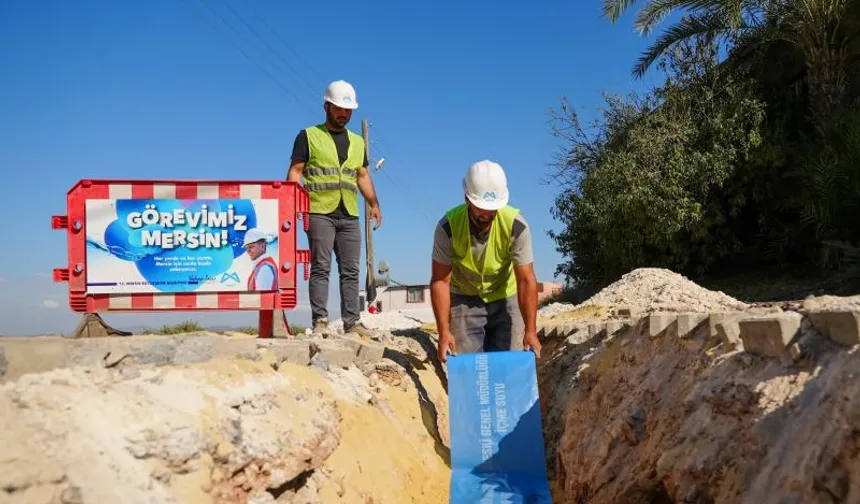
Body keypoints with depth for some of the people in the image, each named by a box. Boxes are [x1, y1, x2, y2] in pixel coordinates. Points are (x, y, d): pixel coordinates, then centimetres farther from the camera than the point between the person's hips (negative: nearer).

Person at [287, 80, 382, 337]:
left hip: (349, 215, 5)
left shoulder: (357, 142, 20)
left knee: (350, 270, 3)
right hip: (320, 212, -4)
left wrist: (374, 204, 8)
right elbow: (295, 172, 0)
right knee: (321, 267, -6)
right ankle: (320, 320, -4)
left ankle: (351, 321, 7)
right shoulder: (309, 136, 5)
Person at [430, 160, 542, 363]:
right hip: (464, 299, 0)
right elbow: (441, 281, -21)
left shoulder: (516, 226, -25)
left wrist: (531, 331, -30)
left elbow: (526, 280, -23)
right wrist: (444, 331, -27)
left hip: (506, 298, 0)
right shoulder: (448, 227, -24)